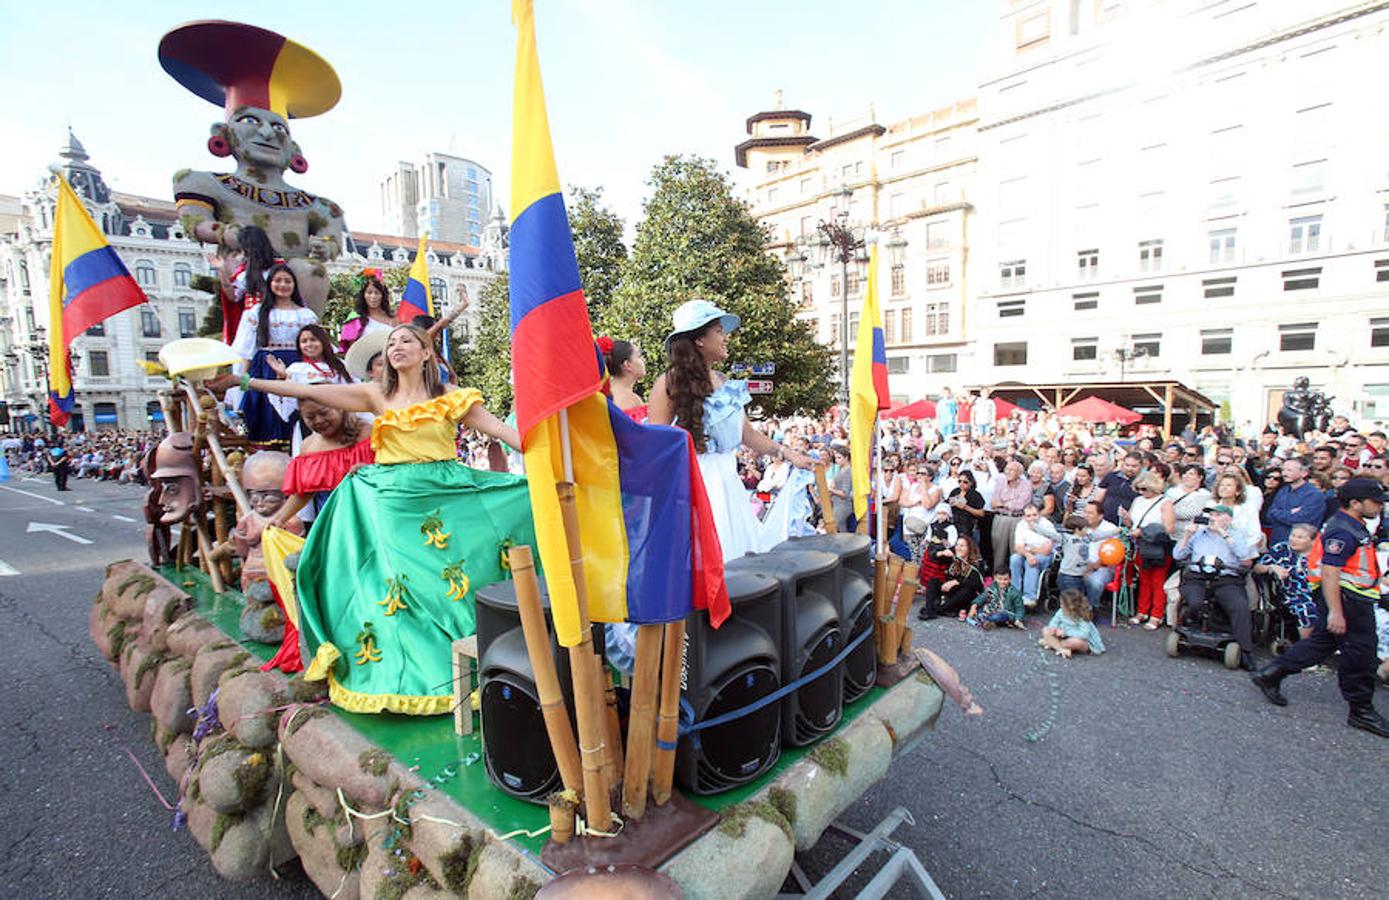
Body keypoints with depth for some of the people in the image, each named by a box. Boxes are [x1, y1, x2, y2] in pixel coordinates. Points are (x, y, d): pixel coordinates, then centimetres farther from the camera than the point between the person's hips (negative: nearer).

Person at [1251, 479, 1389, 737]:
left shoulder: (1352, 527, 13)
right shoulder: (1343, 532, -20)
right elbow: (1329, 572, -25)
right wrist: (1335, 612, -27)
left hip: (1353, 597, 10)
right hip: (1347, 599, -10)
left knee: (1322, 641, 14)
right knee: (1358, 653, 1)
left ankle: (1271, 674, 17)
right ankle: (1361, 710, 14)